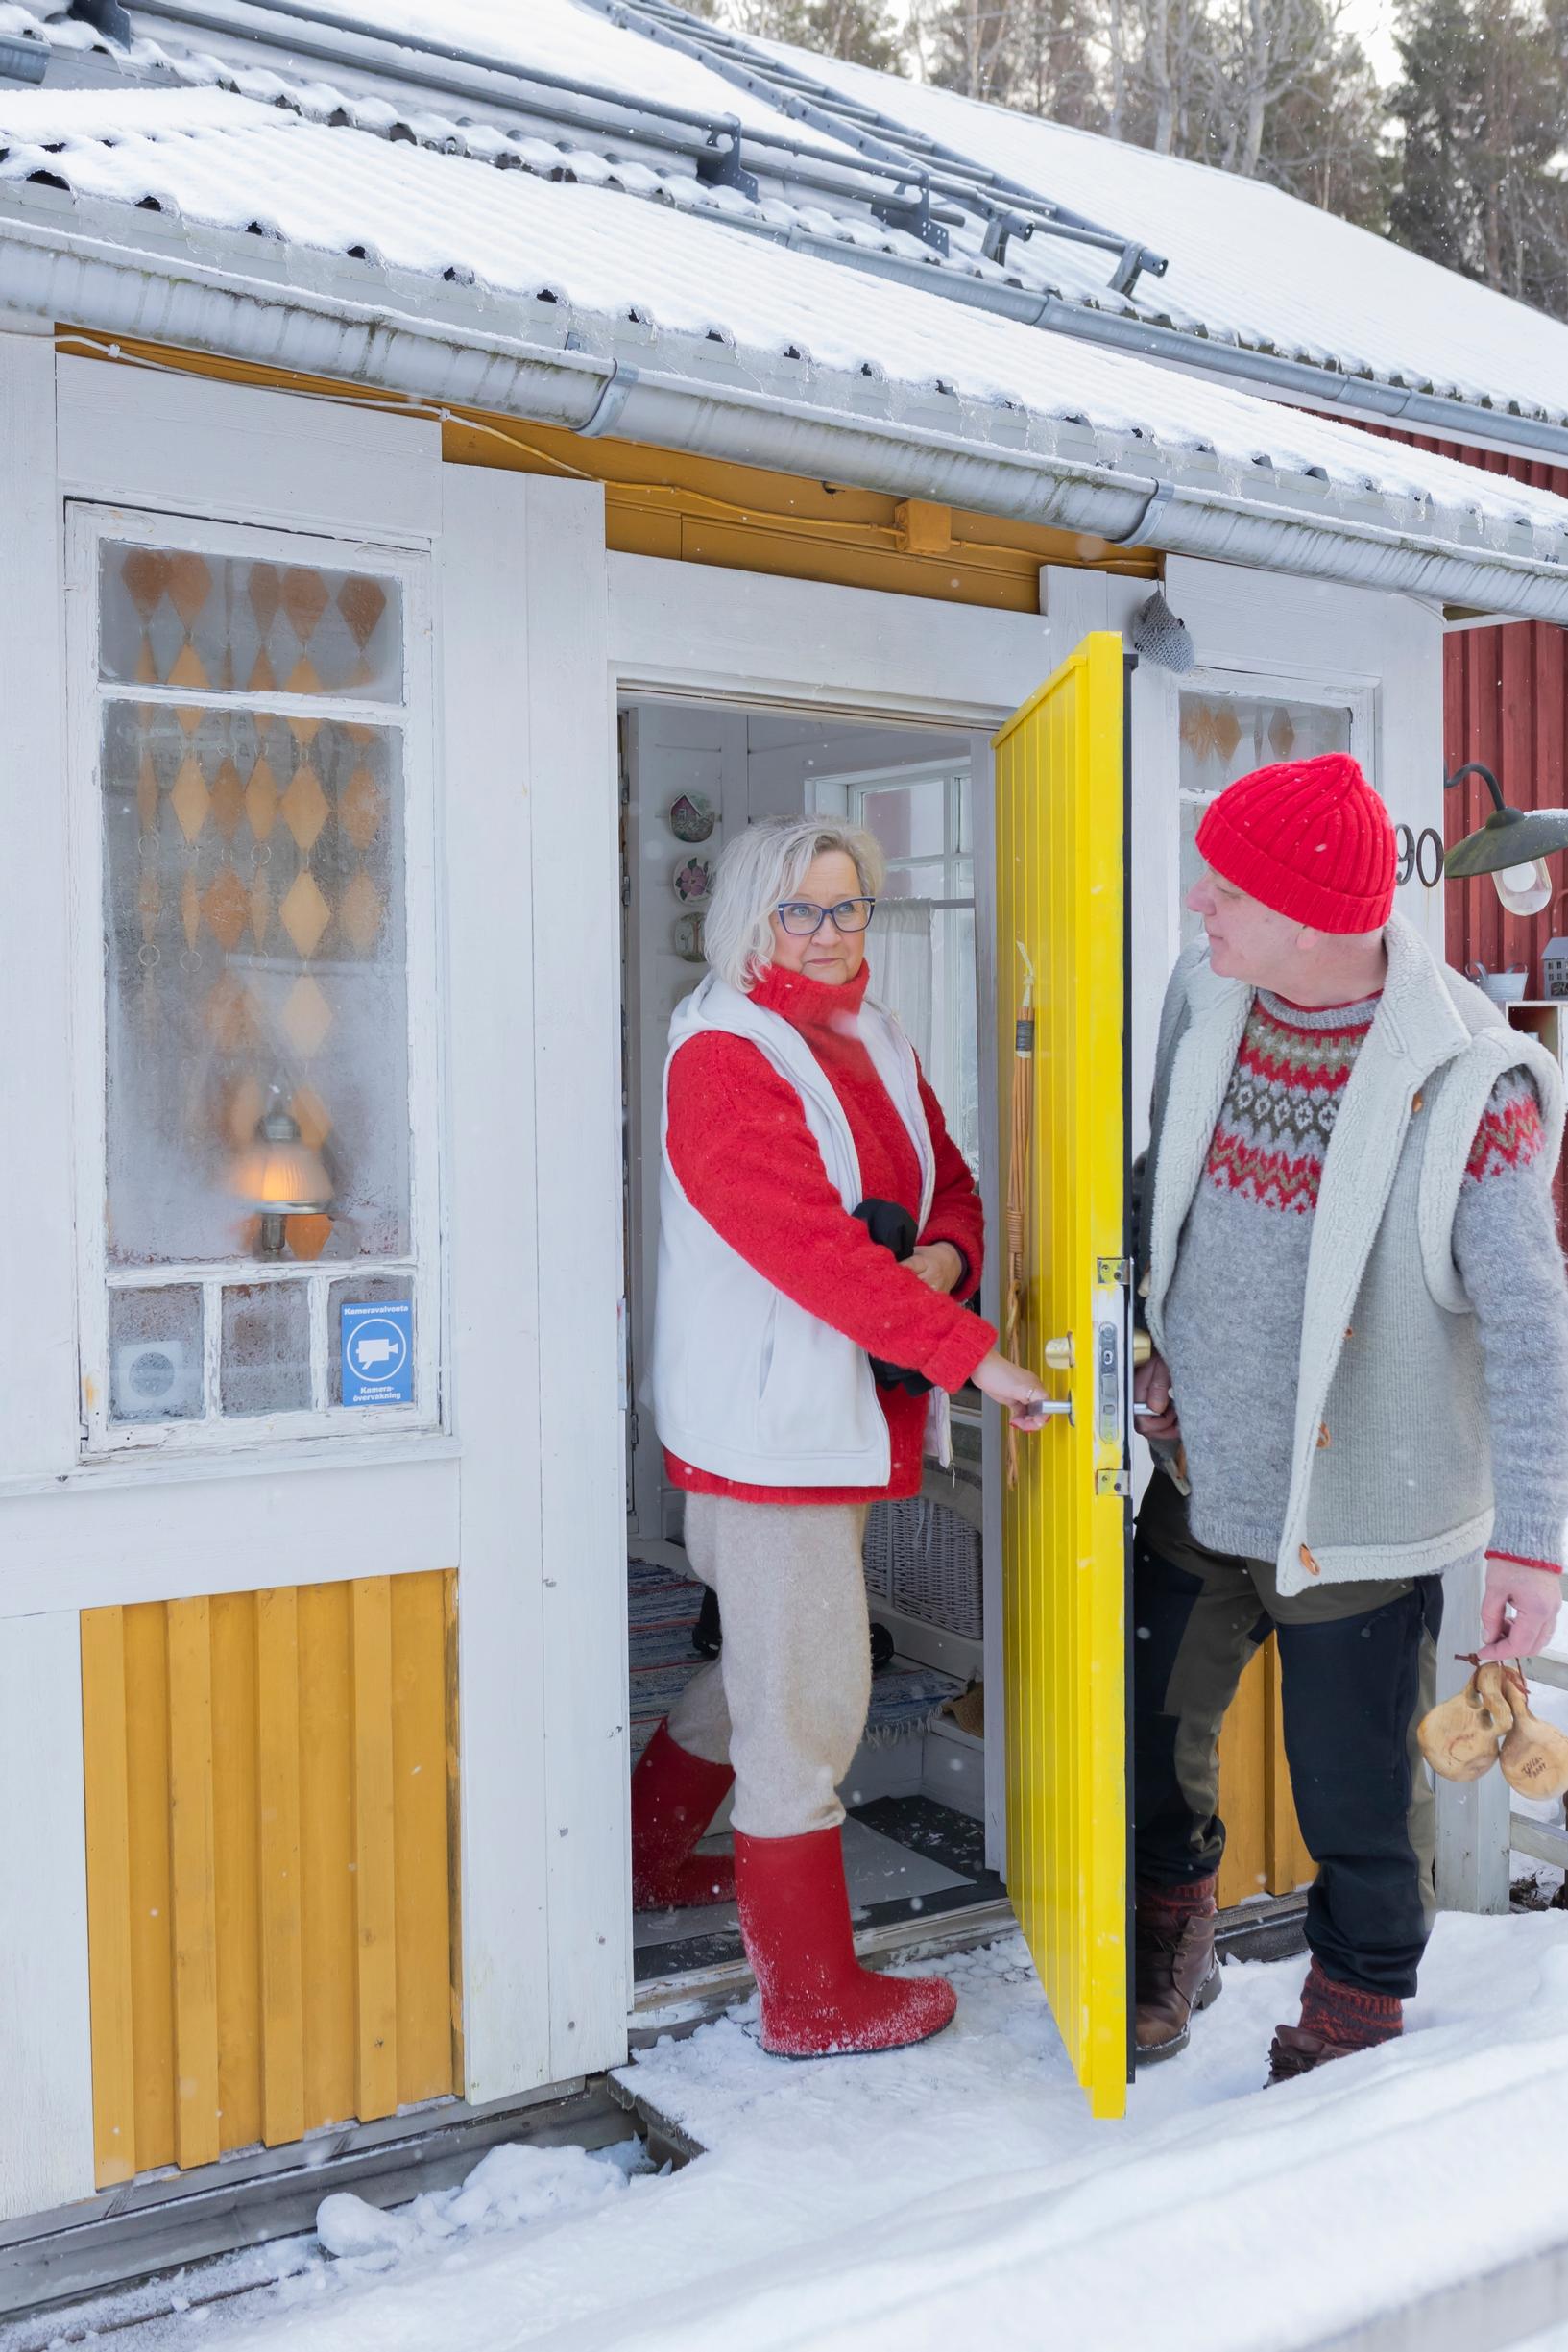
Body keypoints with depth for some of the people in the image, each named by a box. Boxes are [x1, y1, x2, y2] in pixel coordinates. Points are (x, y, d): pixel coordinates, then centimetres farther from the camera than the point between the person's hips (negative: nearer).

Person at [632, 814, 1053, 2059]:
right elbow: (811, 1244, -25)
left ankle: (647, 1859, 45)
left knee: (768, 1666, 23)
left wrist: (943, 1258, -9)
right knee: (809, 1700, -1)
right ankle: (813, 1994, 15)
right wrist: (971, 1352, -27)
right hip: (767, 1424, -9)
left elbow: (948, 1182, 15)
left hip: (852, 1416, 9)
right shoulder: (722, 1057, -15)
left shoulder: (877, 1043, 12)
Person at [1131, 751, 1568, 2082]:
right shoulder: (1205, 997, -2)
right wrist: (1151, 1346, 8)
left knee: (1353, 1793, 9)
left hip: (1358, 1509, -5)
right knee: (1151, 1733, 18)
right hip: (1198, 1471, 5)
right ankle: (1171, 1946, 45)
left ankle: (1357, 2008, 38)